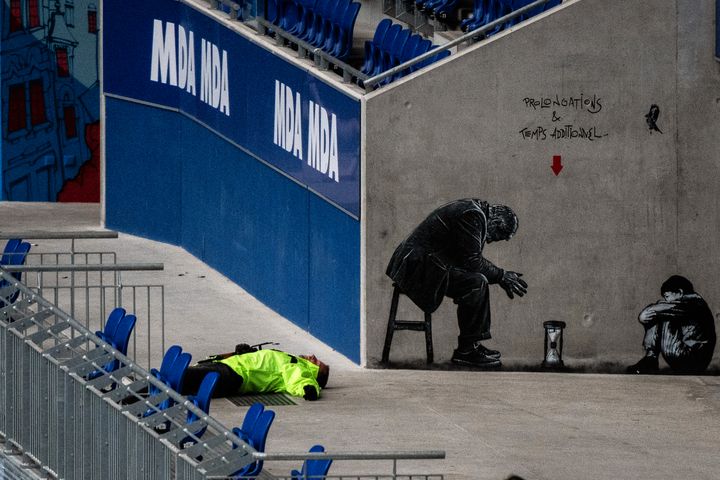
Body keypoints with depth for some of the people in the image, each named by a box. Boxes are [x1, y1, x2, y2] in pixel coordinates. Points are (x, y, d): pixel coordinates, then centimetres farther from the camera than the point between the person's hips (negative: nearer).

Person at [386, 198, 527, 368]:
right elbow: (471, 261, -18)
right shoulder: (472, 215, -16)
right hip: (417, 266, -11)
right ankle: (465, 350, -14)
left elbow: (472, 259, 21)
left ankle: (473, 344, 12)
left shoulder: (471, 211, 17)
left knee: (479, 281, 13)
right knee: (476, 282, -20)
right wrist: (501, 276, -7)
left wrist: (502, 276, 11)